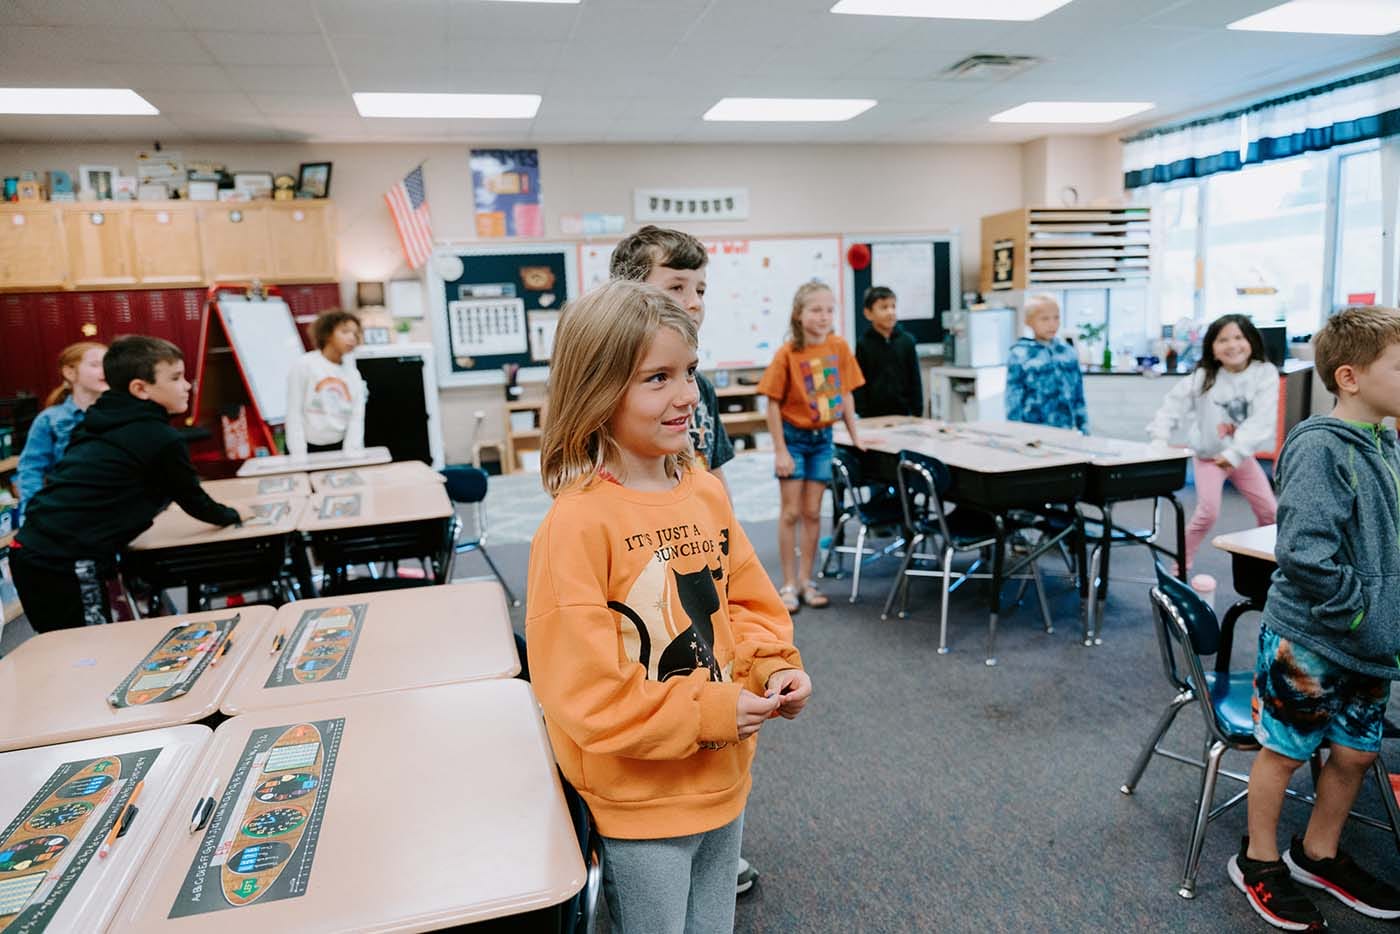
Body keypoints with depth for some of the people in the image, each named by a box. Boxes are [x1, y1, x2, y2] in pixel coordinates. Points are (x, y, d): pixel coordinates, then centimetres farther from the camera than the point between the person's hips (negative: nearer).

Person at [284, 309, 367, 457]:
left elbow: (356, 418, -1)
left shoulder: (353, 374, 5)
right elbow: (294, 413, -6)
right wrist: (299, 457, -12)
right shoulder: (305, 365, -5)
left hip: (339, 447, 3)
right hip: (307, 448, -3)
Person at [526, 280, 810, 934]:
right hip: (639, 802, -6)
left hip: (724, 782, 6)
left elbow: (747, 601, 9)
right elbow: (580, 685, -21)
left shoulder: (706, 493, -2)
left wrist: (773, 668, -8)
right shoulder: (577, 524, -22)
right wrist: (707, 711, -19)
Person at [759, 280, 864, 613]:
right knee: (791, 513, 2)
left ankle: (806, 579, 20)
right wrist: (780, 450, -15)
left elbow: (845, 394, 5)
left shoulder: (838, 347, -3)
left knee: (812, 512, 9)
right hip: (793, 436, -3)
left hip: (823, 437, 4)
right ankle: (789, 584, 13)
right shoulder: (787, 353, -15)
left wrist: (856, 438, 5)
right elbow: (774, 404, -13)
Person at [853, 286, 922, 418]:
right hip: (873, 414, -2)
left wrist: (917, 411, 2)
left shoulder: (907, 341, 2)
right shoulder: (863, 344, -2)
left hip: (903, 412, 2)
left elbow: (915, 379, 5)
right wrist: (861, 413, -6)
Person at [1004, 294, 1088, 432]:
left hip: (1066, 431, 5)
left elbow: (1078, 395, 14)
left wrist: (1083, 428, 13)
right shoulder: (1019, 356, -6)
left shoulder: (1069, 352, 7)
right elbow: (1013, 400, -5)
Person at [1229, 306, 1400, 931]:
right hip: (1309, 639, -8)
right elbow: (1304, 555, -28)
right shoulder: (1319, 449, -21)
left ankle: (1318, 855, 41)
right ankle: (1259, 863, 29)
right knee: (1286, 749, 9)